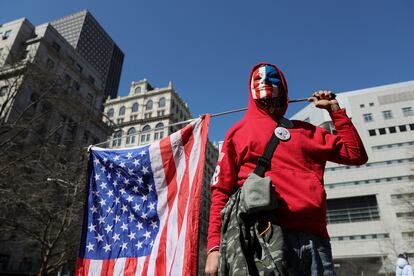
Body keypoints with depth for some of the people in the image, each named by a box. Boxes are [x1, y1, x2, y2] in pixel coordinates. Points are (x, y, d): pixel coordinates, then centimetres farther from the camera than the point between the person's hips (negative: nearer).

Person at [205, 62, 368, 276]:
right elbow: (221, 191, 6)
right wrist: (214, 245, -5)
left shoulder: (306, 131, 22)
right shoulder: (238, 132, 14)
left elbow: (355, 154, 20)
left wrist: (334, 109, 22)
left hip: (312, 236, 3)